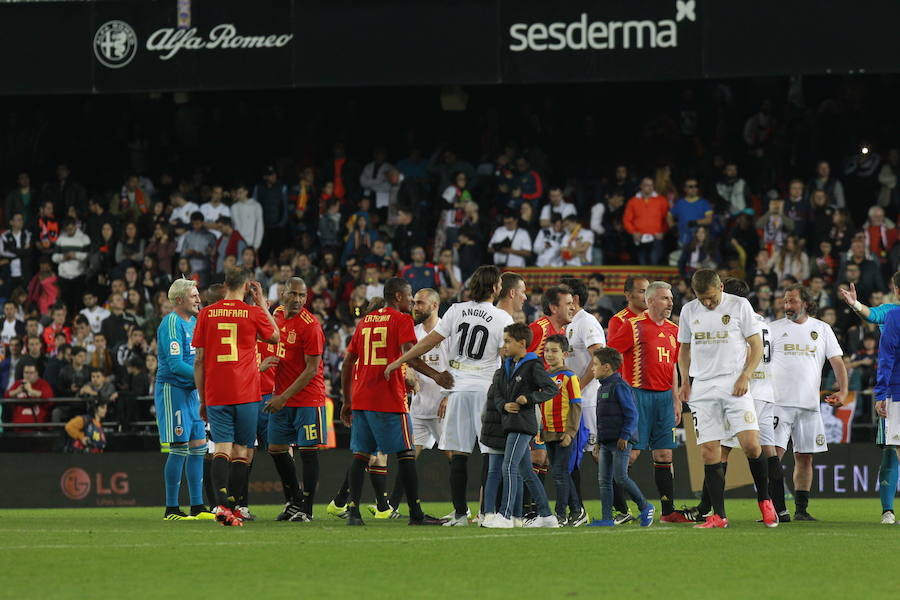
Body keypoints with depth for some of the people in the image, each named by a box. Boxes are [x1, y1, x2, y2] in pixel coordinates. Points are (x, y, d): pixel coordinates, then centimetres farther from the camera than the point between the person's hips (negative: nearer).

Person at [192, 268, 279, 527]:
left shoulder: (207, 314, 4)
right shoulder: (253, 313, -1)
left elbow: (199, 360, 5)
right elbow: (275, 337, 19)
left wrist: (202, 399, 12)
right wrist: (262, 303, 23)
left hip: (215, 395, 1)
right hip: (246, 394, -1)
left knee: (222, 448, -5)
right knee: (240, 450, 6)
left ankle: (222, 503, -23)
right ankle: (232, 505, 2)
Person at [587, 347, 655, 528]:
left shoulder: (619, 386, -12)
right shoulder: (603, 388, 17)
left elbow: (631, 414, -15)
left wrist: (624, 436, -19)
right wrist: (599, 439, 22)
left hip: (620, 441, -9)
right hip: (606, 442, 9)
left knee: (620, 477, -11)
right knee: (604, 480, 5)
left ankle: (645, 507, 5)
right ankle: (607, 518, 5)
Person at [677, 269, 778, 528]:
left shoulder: (739, 305, 0)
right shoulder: (689, 311, 10)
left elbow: (756, 345, 2)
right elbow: (685, 349, 21)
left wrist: (745, 376, -10)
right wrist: (685, 380, 7)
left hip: (735, 386, -3)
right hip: (703, 388, 3)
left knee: (751, 445, -14)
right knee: (709, 453, -3)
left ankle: (764, 501, 7)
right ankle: (718, 515, 2)